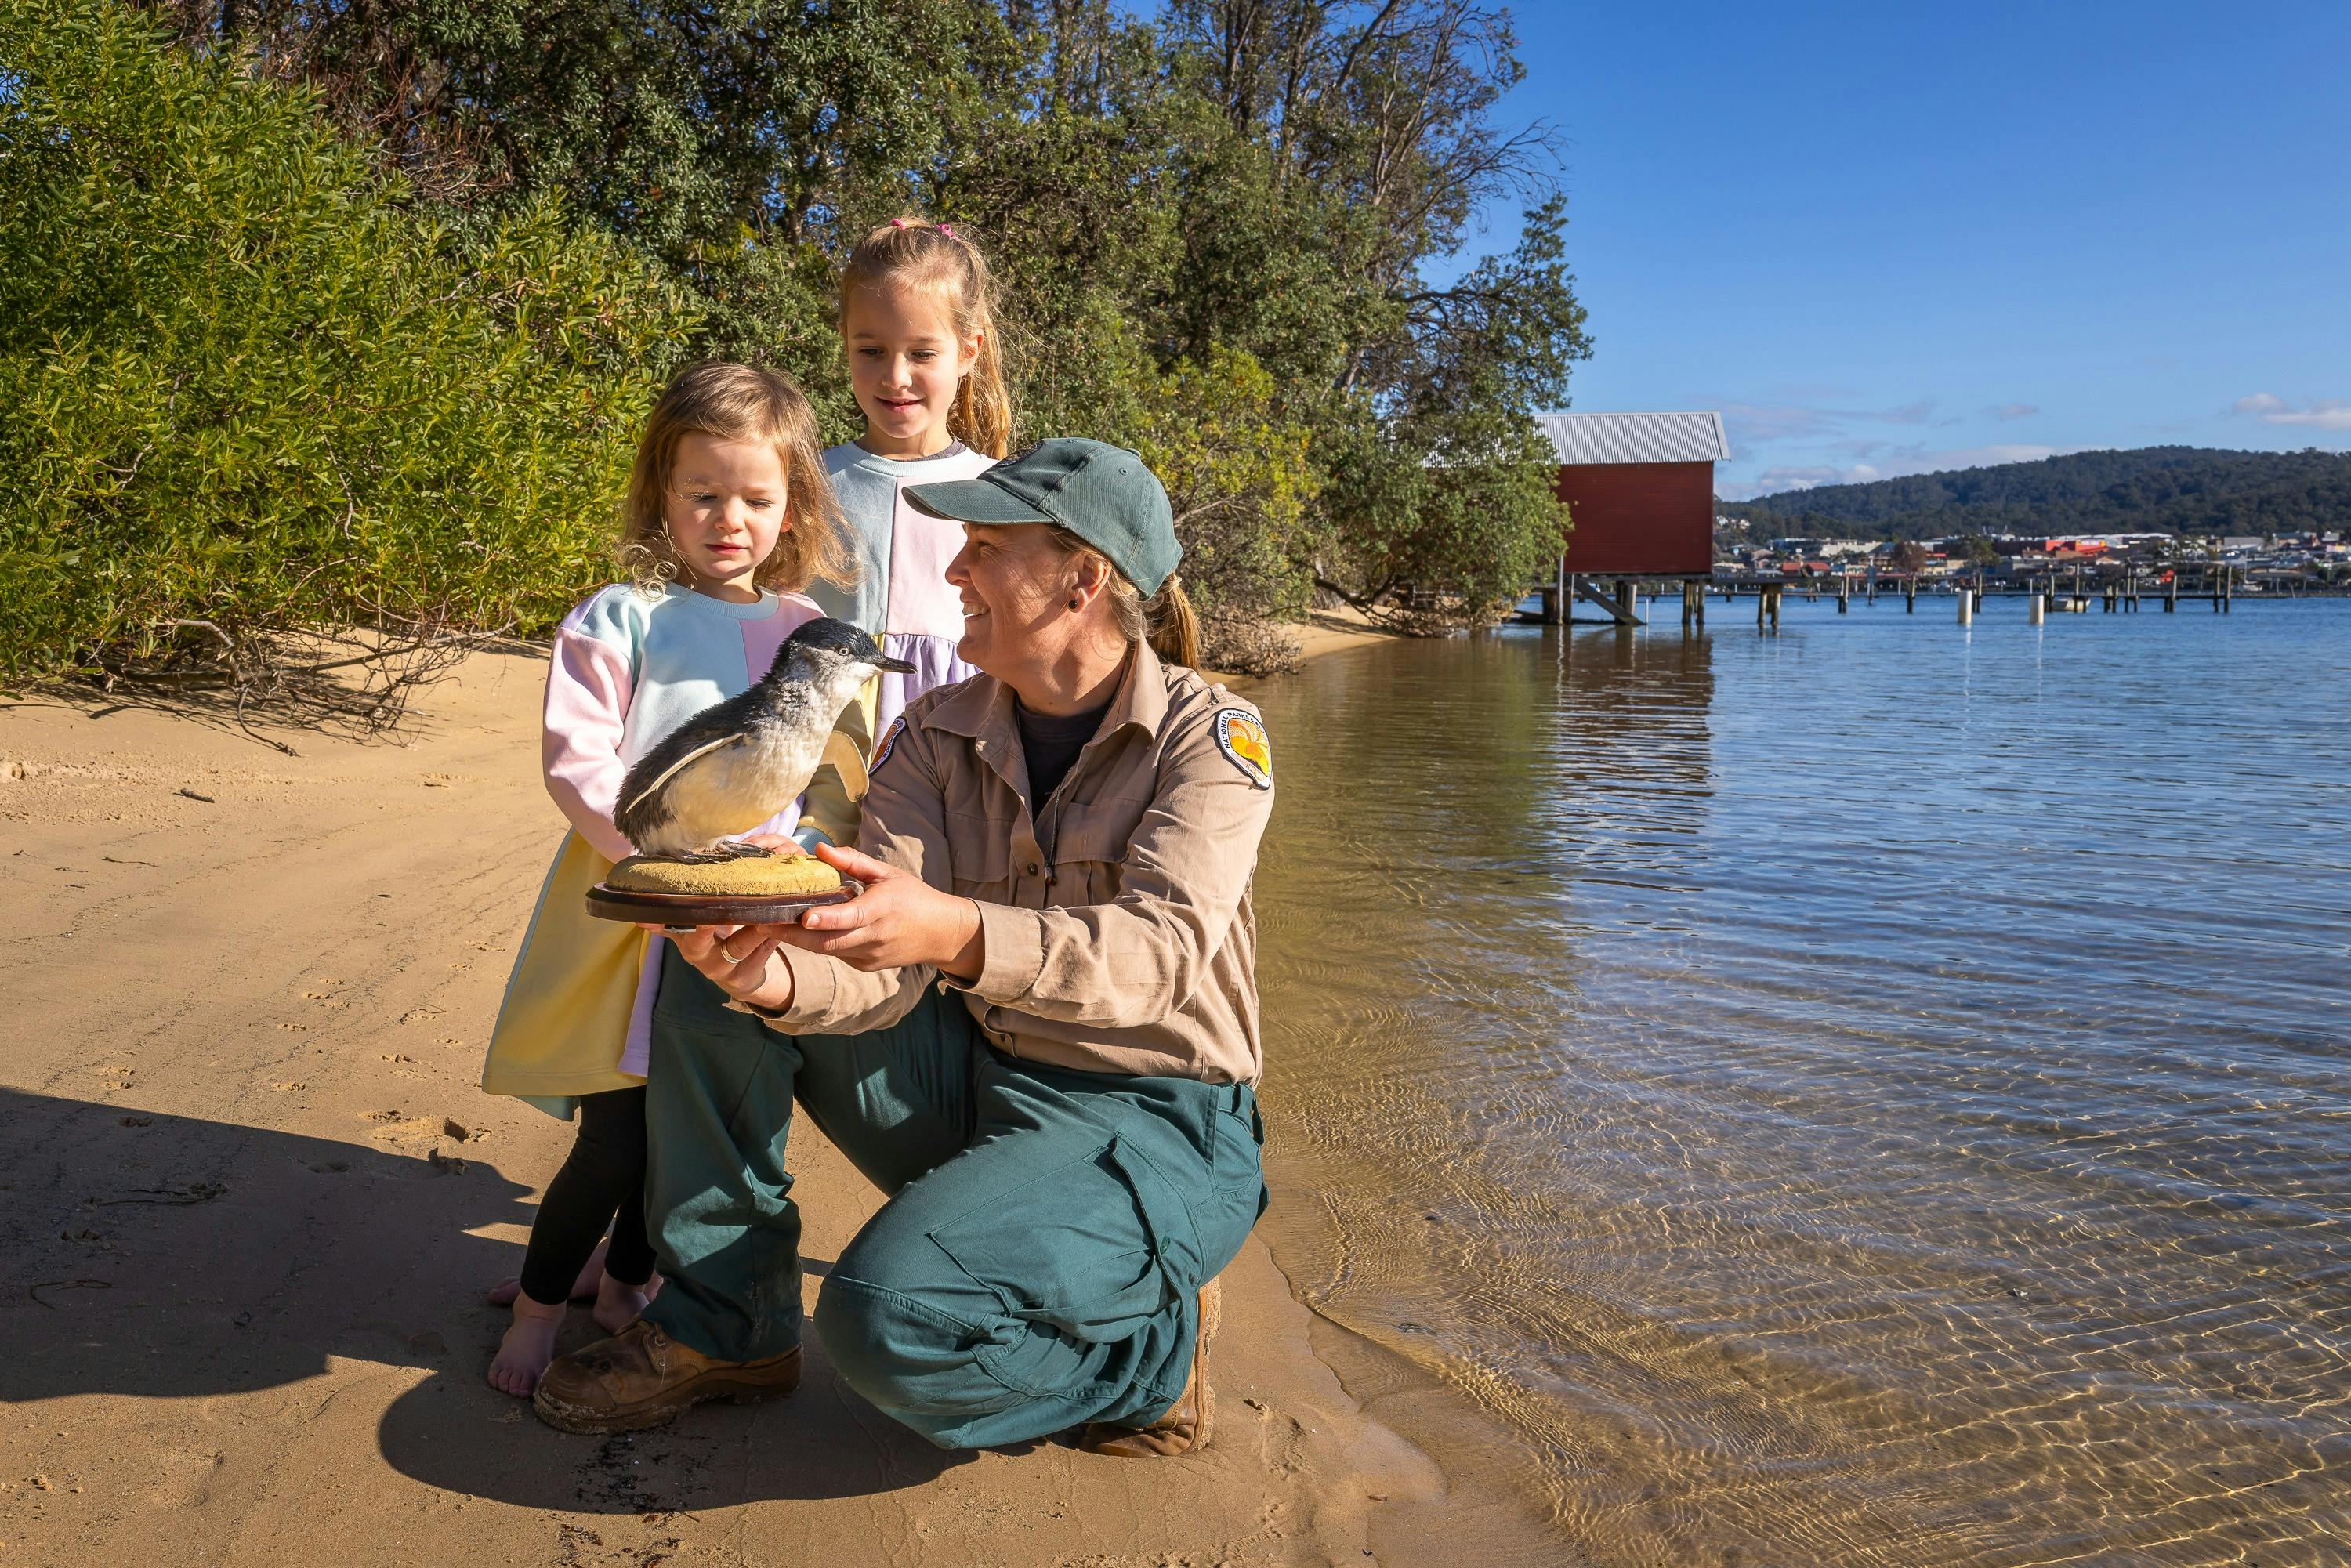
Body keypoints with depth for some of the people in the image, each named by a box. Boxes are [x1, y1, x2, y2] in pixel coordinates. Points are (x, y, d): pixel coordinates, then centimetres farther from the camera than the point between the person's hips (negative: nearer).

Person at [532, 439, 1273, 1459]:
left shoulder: (1210, 737, -11)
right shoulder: (936, 736, 2)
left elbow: (1162, 950, -28)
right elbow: (884, 969, -9)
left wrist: (958, 935, -45)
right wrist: (772, 977, -33)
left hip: (1153, 1126, -6)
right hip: (971, 1087, 6)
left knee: (890, 1317, -30)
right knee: (712, 980, -8)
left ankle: (1153, 1349, 0)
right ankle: (724, 1327, 2)